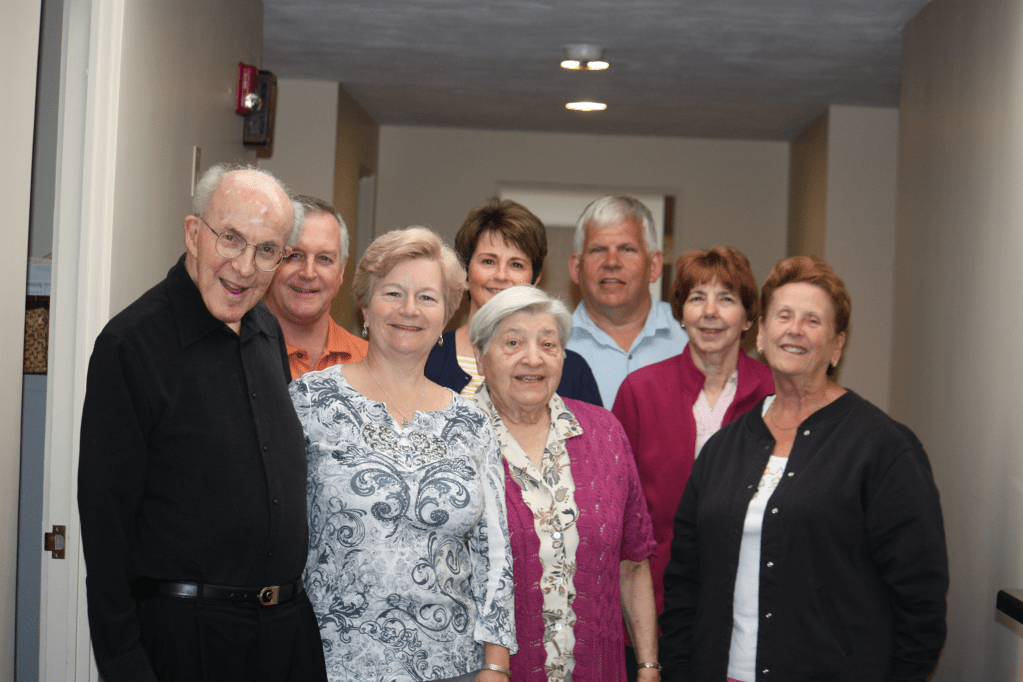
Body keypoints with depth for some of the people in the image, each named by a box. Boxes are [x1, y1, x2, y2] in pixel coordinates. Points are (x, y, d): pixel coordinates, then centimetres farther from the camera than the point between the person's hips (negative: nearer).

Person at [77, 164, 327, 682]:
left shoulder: (269, 331, 8)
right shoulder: (130, 343, -14)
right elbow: (106, 517, -14)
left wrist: (296, 592, 15)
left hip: (289, 623, 6)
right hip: (182, 632, -6)